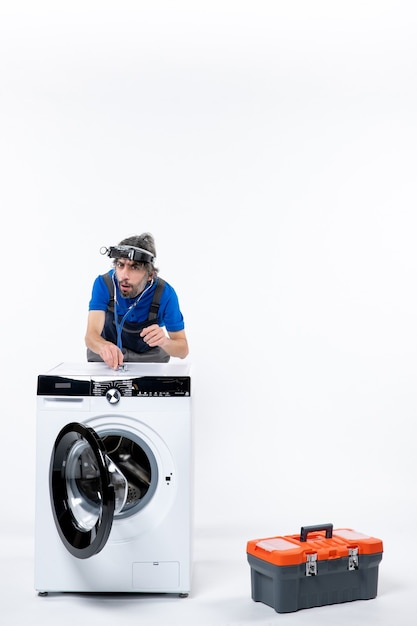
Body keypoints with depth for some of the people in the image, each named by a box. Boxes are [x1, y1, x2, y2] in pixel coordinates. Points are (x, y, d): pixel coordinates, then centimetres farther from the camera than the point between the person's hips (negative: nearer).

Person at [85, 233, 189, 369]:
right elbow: (91, 335, -32)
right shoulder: (103, 284, -23)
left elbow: (183, 350, -19)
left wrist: (164, 342, -42)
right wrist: (104, 347, -56)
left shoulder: (165, 294, -24)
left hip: (149, 357, -1)